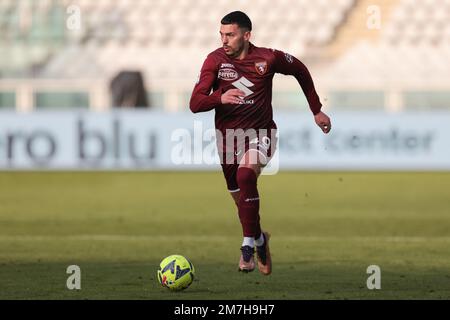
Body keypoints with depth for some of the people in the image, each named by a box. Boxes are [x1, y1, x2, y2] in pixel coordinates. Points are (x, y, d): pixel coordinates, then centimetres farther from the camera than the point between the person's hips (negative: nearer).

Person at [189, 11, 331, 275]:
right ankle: (259, 239, 41)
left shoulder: (268, 58, -10)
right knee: (240, 197, 11)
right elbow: (195, 104, -17)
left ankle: (249, 244, -22)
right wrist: (220, 98, -39)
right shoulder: (215, 60, -10)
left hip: (260, 134, -3)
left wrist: (317, 111, 14)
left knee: (245, 174, -31)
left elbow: (300, 70, 10)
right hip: (228, 136, 3)